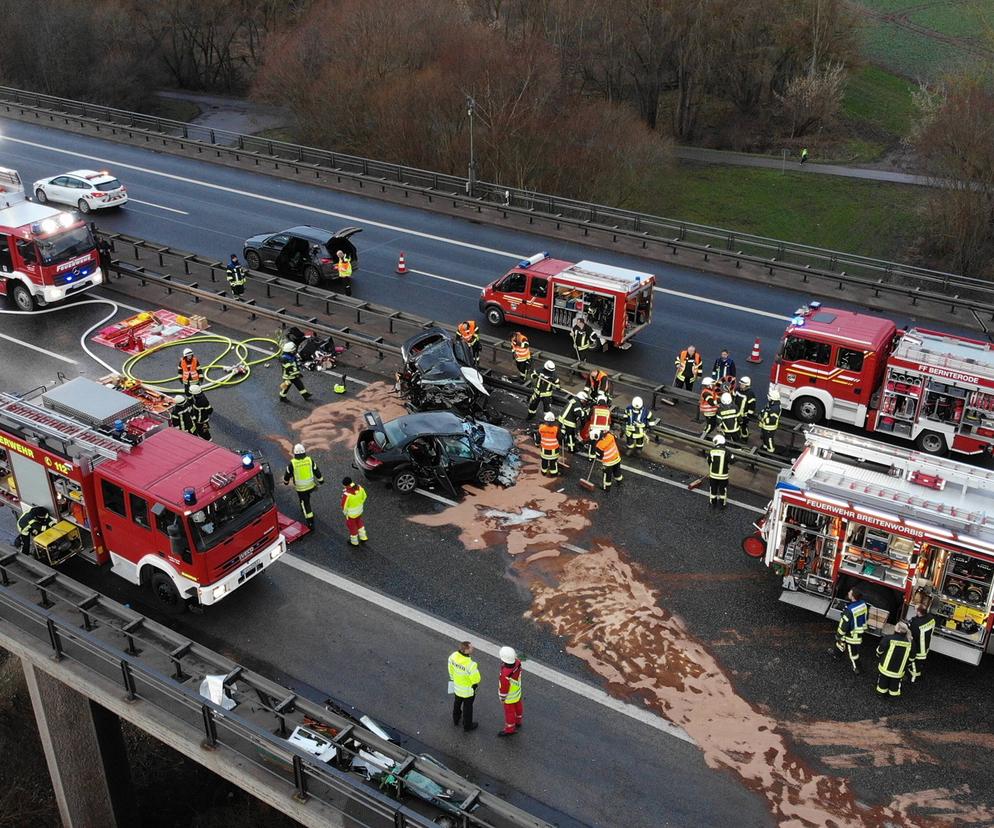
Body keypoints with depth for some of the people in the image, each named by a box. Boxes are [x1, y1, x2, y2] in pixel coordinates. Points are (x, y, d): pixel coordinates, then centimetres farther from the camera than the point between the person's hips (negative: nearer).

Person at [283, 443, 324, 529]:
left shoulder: (292, 463, -17)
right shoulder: (310, 460, -12)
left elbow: (287, 474, -2)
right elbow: (316, 471, -2)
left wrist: (286, 482, 18)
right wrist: (321, 480, 13)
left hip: (300, 488, -3)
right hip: (310, 485, 3)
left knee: (305, 504, 6)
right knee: (306, 497, 33)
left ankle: (310, 523, 7)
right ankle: (303, 509, 57)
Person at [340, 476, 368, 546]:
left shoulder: (346, 494, -38)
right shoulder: (359, 487, -19)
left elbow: (344, 505, -23)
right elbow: (364, 496, -1)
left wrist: (345, 512, -2)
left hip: (351, 513, -5)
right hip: (359, 510, 5)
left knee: (351, 525, 22)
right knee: (358, 521, 34)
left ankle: (354, 542, 44)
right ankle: (363, 537, 48)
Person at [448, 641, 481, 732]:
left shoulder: (453, 656, -21)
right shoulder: (470, 665, -41)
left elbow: (451, 671, -3)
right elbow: (476, 679, -26)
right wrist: (476, 670, -8)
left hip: (457, 686, 6)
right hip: (468, 690, -5)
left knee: (457, 703, 31)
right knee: (467, 707, 19)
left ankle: (456, 719, 56)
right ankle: (467, 726, 42)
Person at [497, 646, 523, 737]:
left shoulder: (505, 675, -45)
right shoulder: (517, 662, -28)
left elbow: (503, 689, -27)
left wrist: (502, 699, -10)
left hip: (509, 696, -7)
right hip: (517, 692, 7)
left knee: (509, 712, 19)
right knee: (518, 707, 30)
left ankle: (509, 729, 43)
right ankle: (518, 722, 57)